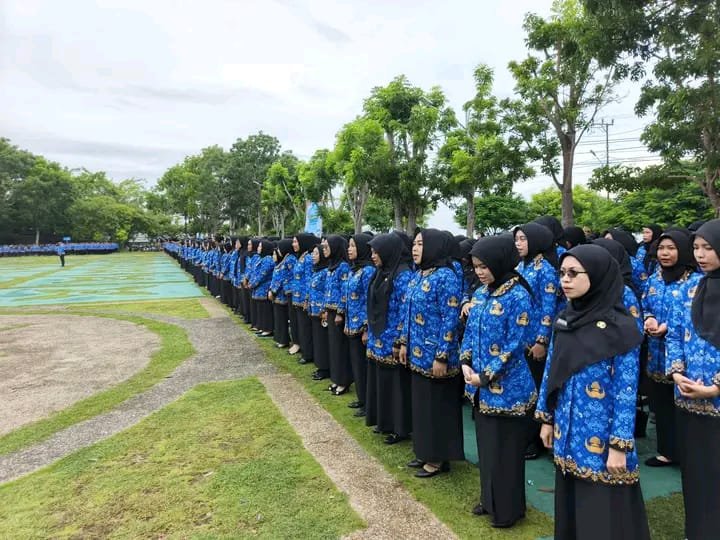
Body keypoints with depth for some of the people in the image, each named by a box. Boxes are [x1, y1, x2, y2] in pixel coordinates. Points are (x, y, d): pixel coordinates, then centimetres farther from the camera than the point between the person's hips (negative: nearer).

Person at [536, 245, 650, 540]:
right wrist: (546, 418, 11)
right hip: (567, 434, 6)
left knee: (603, 515, 8)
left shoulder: (620, 327, -15)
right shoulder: (565, 319, 3)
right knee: (569, 508, 19)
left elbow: (626, 392, -14)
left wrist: (620, 446, -14)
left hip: (601, 440, -5)